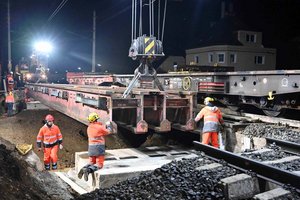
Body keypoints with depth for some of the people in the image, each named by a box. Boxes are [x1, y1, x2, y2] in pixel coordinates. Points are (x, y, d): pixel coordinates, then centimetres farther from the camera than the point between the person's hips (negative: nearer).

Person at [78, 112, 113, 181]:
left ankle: (84, 168, -10)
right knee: (99, 164, -5)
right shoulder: (99, 127, -10)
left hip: (91, 147, 6)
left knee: (92, 162, 19)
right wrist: (109, 125, 20)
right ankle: (88, 170, -30)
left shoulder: (89, 128, 10)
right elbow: (109, 131, 2)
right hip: (99, 147, -6)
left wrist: (105, 126, 30)